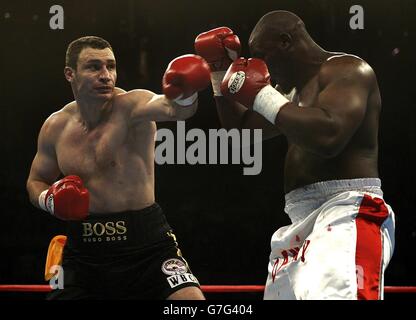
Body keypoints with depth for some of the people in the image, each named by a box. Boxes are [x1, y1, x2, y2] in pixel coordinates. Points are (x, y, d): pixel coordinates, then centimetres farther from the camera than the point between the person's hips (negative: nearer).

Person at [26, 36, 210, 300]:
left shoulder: (131, 106, -12)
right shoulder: (56, 127, 3)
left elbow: (175, 108, -35)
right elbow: (36, 181, 19)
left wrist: (184, 93, -58)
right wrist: (50, 200, -4)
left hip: (146, 242, -4)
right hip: (85, 251, 4)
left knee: (190, 297, -21)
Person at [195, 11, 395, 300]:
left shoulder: (347, 69, -6)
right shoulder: (296, 89, 24)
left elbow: (328, 136, -24)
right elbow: (240, 124, 38)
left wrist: (262, 96, -13)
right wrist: (221, 70, 25)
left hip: (346, 213, -10)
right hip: (303, 221, 10)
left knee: (335, 293, -34)